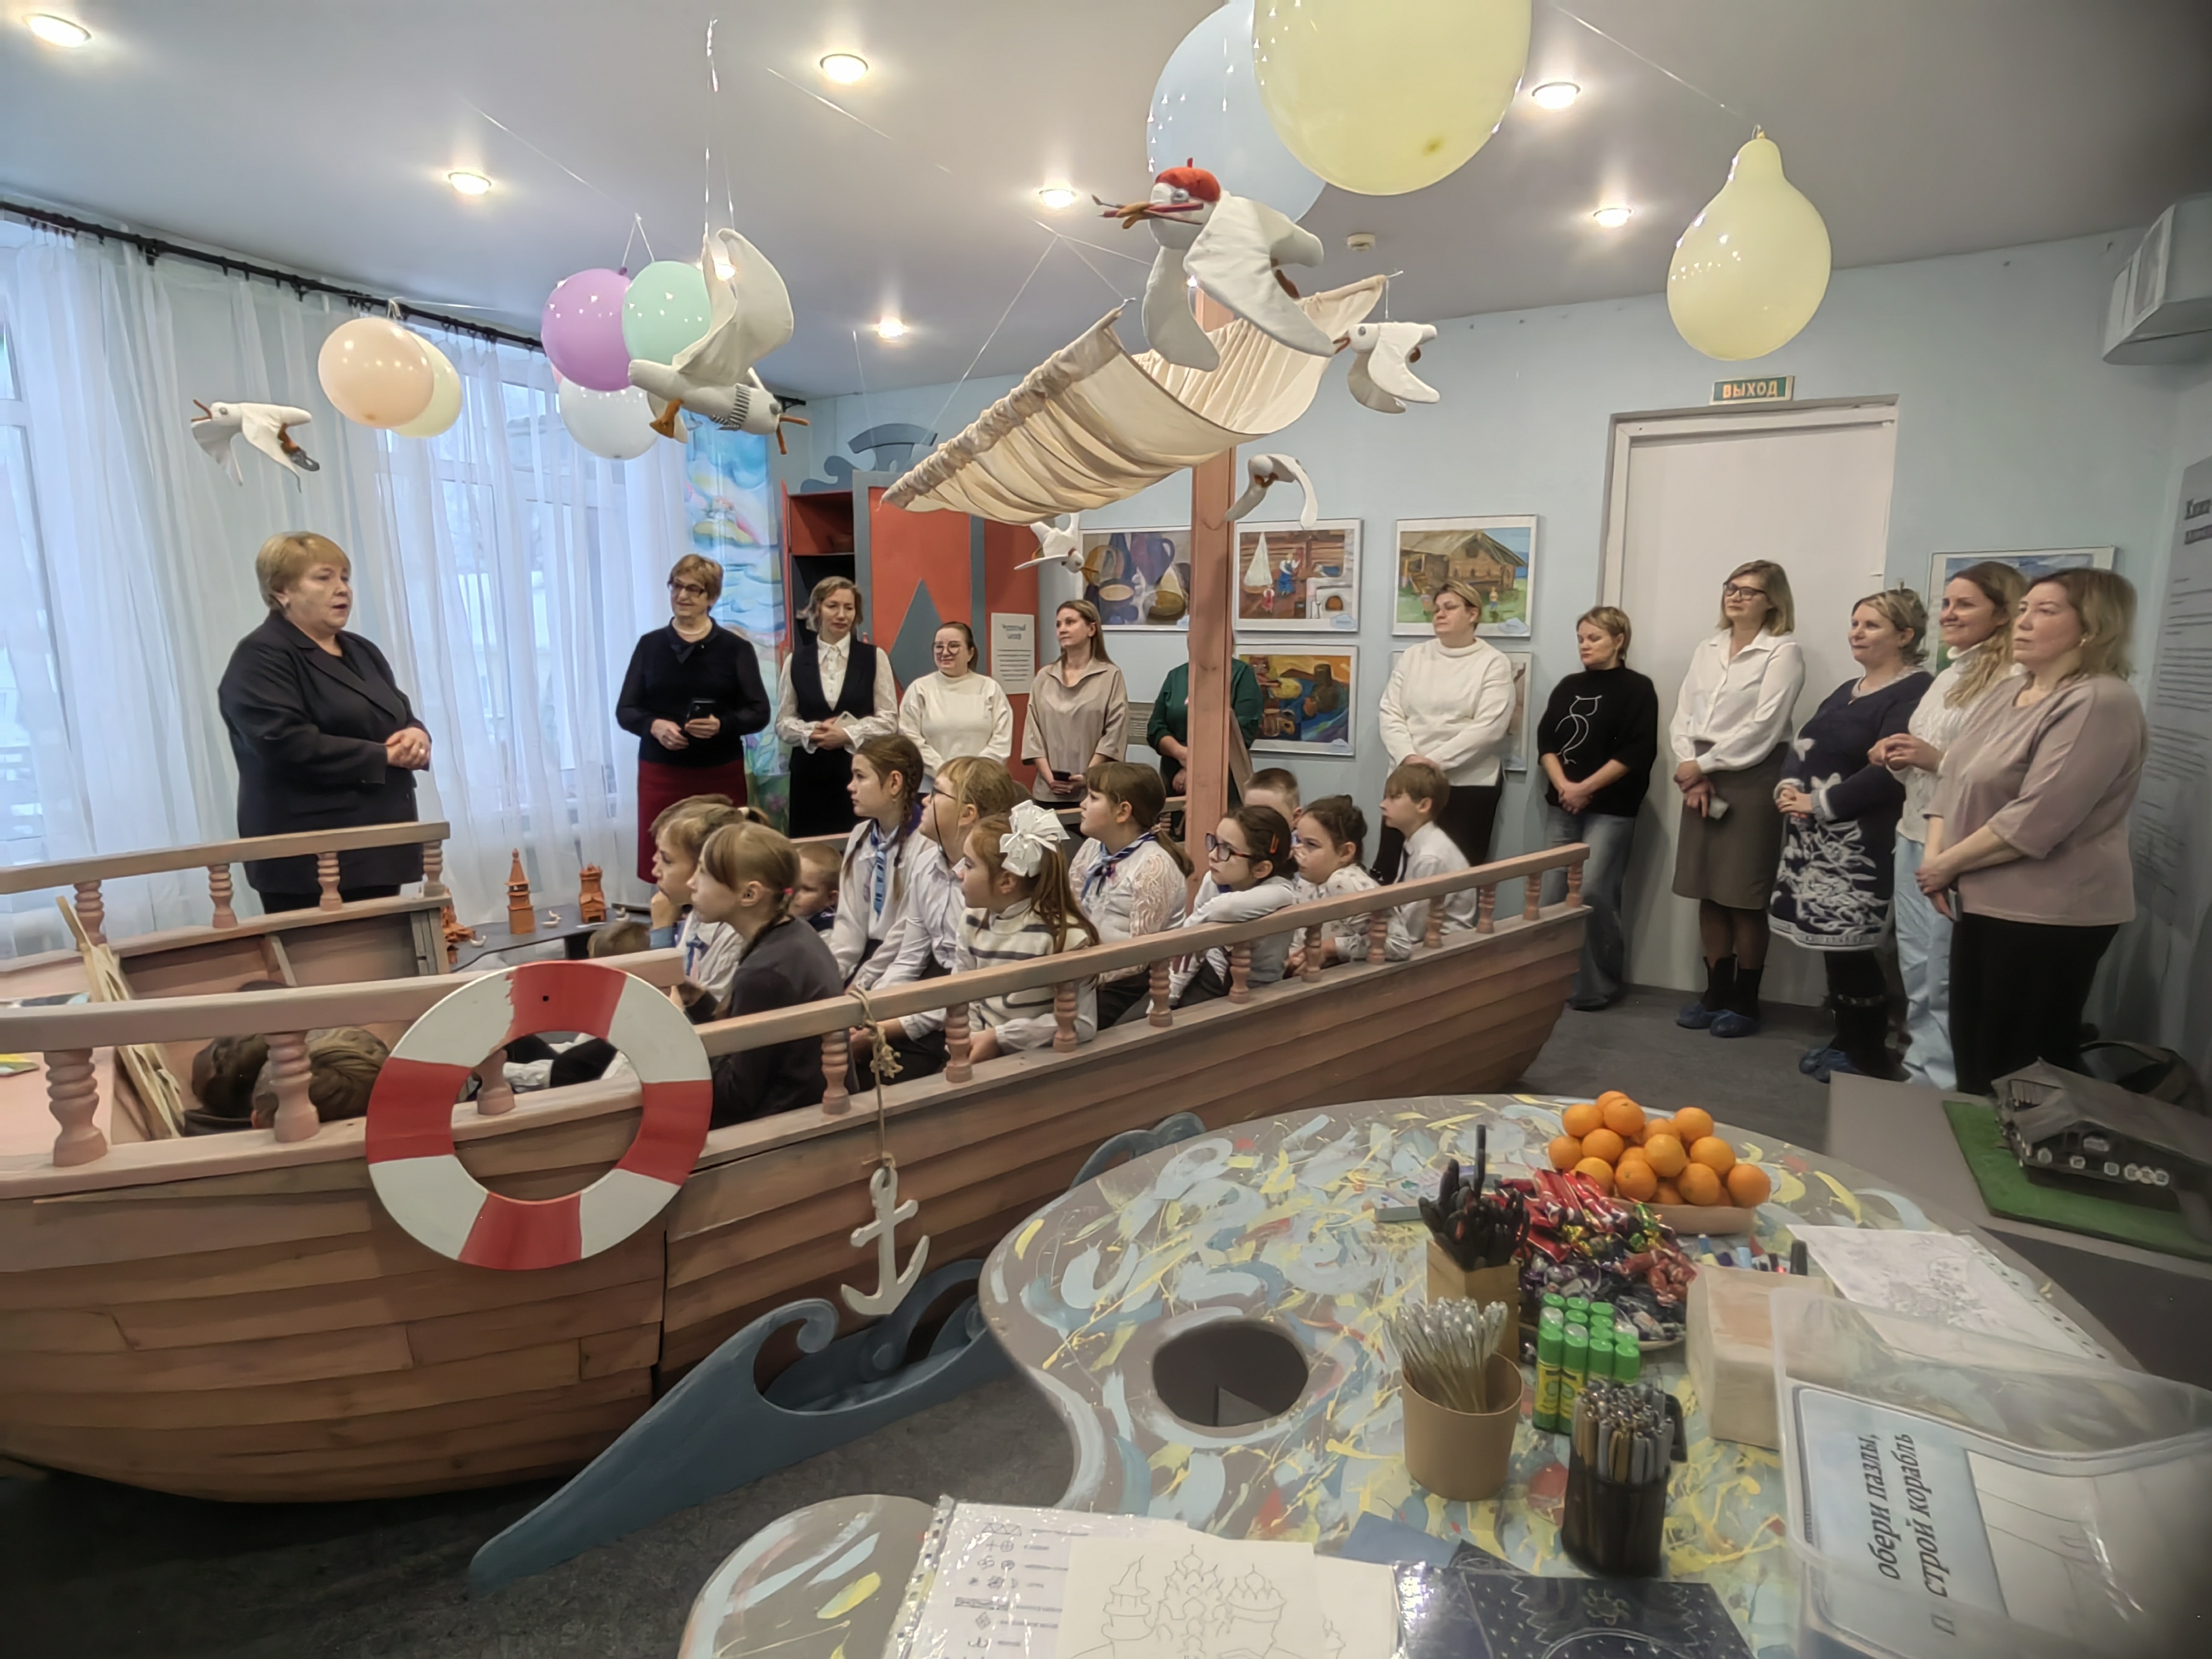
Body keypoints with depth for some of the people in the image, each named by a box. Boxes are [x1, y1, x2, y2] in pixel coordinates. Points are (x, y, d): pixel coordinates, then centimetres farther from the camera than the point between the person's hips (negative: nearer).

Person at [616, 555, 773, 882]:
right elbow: (625, 711, 7)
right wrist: (653, 725, -14)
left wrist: (722, 724, -20)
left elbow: (759, 712, -1)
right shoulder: (650, 645, 8)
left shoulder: (736, 648, 2)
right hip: (661, 772, 2)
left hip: (720, 773, -1)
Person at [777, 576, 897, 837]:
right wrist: (811, 732, -12)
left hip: (861, 770, -1)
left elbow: (888, 719, -1)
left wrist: (848, 734, -14)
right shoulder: (796, 661, 8)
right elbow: (783, 722, 7)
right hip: (810, 772, 1)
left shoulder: (875, 657, 4)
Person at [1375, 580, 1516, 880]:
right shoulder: (1412, 656, 11)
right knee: (1389, 867, 3)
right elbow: (1390, 714, 4)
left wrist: (1436, 762, -18)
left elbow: (1489, 727, -12)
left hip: (1469, 784, -3)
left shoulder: (1493, 663, -1)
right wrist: (1408, 757, -14)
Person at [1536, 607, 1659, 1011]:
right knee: (1552, 892, 3)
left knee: (1592, 891, -11)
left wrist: (1586, 787, -13)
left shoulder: (1637, 689, -2)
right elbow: (1545, 741, 7)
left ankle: (1599, 983, 3)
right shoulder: (1568, 687, 14)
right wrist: (1562, 785, -9)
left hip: (1611, 808, -5)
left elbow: (1636, 752, -11)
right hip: (1562, 805, 6)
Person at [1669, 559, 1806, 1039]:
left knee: (1744, 898, 1)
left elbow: (1763, 727, -14)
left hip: (1751, 781, -5)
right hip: (1701, 778, 6)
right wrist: (1690, 769, -7)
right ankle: (1716, 992, 19)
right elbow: (1683, 716, 7)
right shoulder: (1706, 648, 13)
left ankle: (1745, 1001, 13)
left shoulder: (1783, 651, -5)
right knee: (1708, 894, 9)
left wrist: (1703, 765, -12)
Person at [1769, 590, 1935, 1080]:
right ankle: (1845, 1040, 22)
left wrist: (1818, 803, -15)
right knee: (1831, 941, 11)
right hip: (1814, 837, 8)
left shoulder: (1915, 692, -10)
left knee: (1851, 946, -5)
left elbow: (1888, 772, -20)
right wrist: (1787, 789, -4)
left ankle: (1870, 1055, 9)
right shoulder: (1848, 690, 19)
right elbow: (1803, 747, 16)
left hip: (1859, 843, -8)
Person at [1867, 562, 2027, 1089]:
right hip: (1913, 832, 9)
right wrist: (1897, 756, 5)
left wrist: (1936, 757, -22)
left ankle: (1939, 1081, 13)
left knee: (1944, 976, 0)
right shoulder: (1950, 674, 15)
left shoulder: (2013, 681, -13)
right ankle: (1920, 1067, 29)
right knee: (1914, 966, 17)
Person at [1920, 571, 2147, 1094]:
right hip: (1982, 902, 8)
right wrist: (1935, 855, -5)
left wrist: (1949, 864, -13)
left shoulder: (2099, 703, -16)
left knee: (2024, 1070, 4)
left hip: (2048, 913, -8)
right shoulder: (2007, 694, 11)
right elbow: (1954, 781, 10)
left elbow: (2037, 819, -24)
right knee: (1973, 1054, 17)